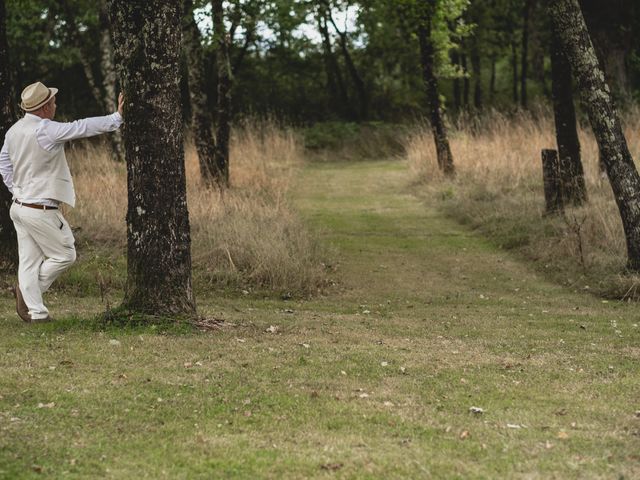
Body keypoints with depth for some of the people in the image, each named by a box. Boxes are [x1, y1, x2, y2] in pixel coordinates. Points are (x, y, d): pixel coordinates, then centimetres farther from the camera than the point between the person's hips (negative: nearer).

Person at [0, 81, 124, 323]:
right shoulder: (46, 131, -20)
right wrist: (116, 117, -10)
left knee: (29, 261, 9)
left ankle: (35, 311, 10)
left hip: (20, 206, 9)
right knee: (64, 256, 6)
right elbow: (83, 127, -18)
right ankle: (27, 291, 3)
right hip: (41, 210, -8)